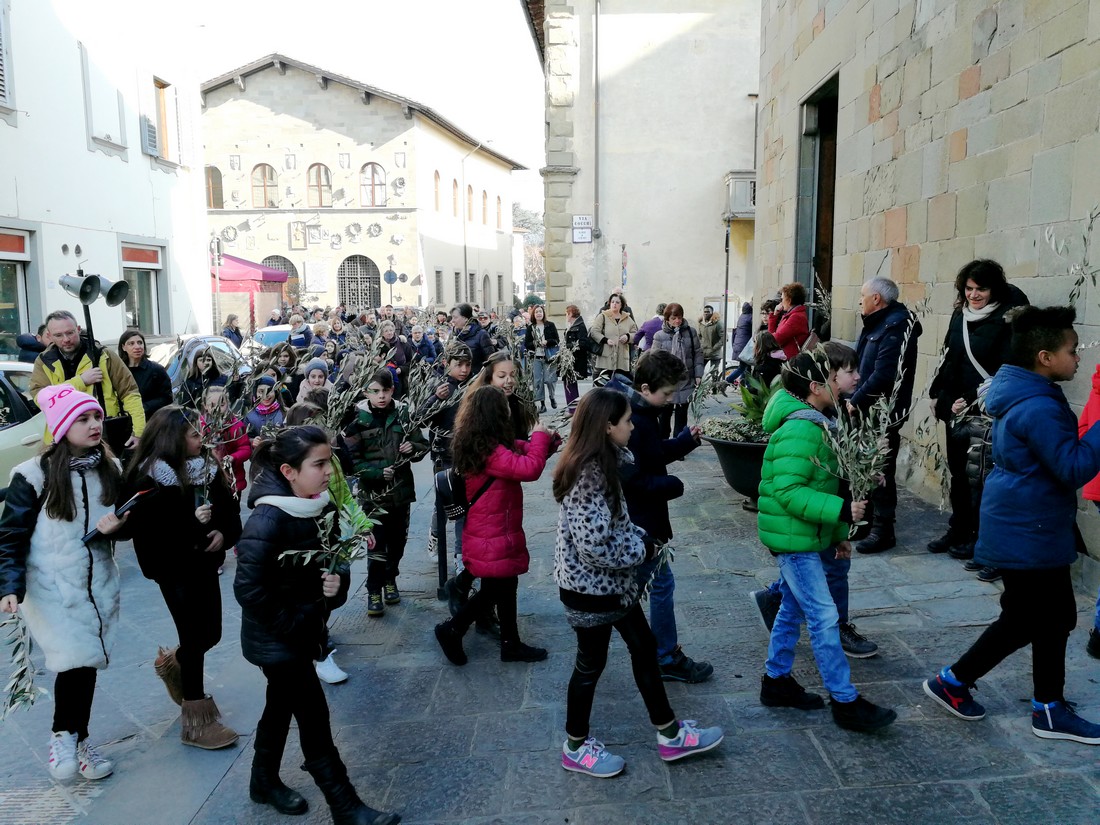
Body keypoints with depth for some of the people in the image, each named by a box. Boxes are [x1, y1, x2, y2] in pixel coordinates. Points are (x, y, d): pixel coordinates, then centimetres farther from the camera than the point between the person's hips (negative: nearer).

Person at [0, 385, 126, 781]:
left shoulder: (111, 469, 2)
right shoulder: (34, 475, -12)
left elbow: (126, 520, 12)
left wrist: (116, 526, -12)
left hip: (99, 582, 4)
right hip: (52, 587, -4)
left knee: (88, 662, 11)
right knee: (74, 660, -13)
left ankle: (77, 740, 31)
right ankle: (63, 734, 14)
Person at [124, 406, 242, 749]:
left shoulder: (206, 468, 2)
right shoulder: (149, 481, -17)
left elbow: (230, 509, 6)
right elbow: (146, 533, -22)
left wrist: (223, 533, -13)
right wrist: (192, 524, -29)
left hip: (204, 564, 6)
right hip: (175, 571, -6)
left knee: (211, 633, 12)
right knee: (195, 638, 0)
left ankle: (172, 663, 47)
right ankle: (196, 720, 15)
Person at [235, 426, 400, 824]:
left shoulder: (321, 507, -4)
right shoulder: (268, 520, -27)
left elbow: (335, 559, 7)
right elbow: (249, 589, -27)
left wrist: (338, 580, -15)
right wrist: (294, 625, -19)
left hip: (303, 630, 7)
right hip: (276, 638, -7)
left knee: (282, 708, 23)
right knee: (314, 716, 0)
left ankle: (264, 782, 44)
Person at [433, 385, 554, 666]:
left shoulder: (479, 443, 5)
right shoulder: (489, 450, -26)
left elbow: (518, 451, 15)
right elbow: (529, 468, -33)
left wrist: (542, 442, -2)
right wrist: (540, 436, -18)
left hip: (500, 531, 10)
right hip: (493, 536, -10)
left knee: (506, 586, 18)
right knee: (494, 590, 4)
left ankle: (511, 644, 30)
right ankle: (452, 630, 18)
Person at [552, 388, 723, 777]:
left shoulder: (601, 463, 3)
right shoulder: (588, 475, -28)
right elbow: (595, 546, -31)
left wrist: (641, 538, -1)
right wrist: (644, 548, -16)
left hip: (611, 583, 9)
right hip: (591, 589, -9)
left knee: (644, 647, 18)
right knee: (591, 664, 9)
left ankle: (670, 735, 34)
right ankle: (576, 748, 31)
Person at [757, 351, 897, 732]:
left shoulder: (815, 425, 11)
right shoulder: (799, 431, -22)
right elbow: (788, 492, -28)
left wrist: (837, 533, 20)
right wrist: (842, 511, -28)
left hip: (803, 537, 11)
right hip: (793, 538, -11)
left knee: (794, 609, 18)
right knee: (824, 617, -5)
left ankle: (776, 681, 30)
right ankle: (845, 702, 5)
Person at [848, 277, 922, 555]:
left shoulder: (896, 326, -17)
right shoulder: (877, 323, 15)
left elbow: (883, 374, -25)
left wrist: (856, 401, -16)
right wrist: (854, 399, 5)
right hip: (866, 410, 10)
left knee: (880, 470, -2)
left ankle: (883, 529, 7)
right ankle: (866, 519, 29)